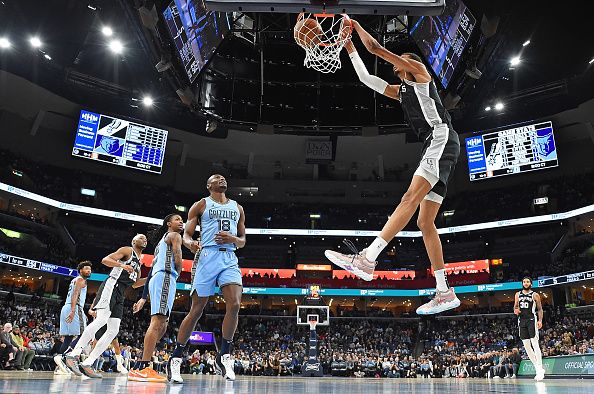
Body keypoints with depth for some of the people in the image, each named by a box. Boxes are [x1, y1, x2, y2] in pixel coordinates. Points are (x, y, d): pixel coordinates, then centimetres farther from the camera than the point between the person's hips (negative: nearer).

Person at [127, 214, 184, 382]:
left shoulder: (161, 242, 31)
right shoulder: (174, 236, 5)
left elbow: (151, 272, 27)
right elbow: (178, 262, -9)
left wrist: (144, 297, 25)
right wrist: (177, 273, 13)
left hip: (155, 279, 10)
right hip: (165, 277, -10)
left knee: (161, 325, 9)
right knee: (158, 321, -18)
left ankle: (139, 368, 7)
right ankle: (142, 368, -25)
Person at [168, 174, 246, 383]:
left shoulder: (238, 208, 20)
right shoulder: (201, 205, 9)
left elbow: (242, 241, 21)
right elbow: (186, 235, 4)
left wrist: (233, 239, -3)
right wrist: (190, 243, -20)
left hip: (229, 258, 3)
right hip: (207, 256, -3)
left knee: (234, 305, -16)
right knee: (196, 310, -1)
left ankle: (224, 356, -1)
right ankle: (175, 359, 13)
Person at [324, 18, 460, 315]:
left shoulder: (419, 71, 12)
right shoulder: (401, 92, 33)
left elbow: (374, 47, 9)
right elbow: (366, 78, 35)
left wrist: (355, 25, 23)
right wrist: (348, 46, 37)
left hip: (441, 137, -9)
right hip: (434, 146, 9)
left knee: (411, 197, -26)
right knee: (425, 222, 0)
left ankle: (367, 259, -40)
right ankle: (445, 293, 0)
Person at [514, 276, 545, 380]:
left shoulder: (535, 295, 2)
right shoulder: (518, 294, 14)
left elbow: (540, 309, 1)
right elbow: (515, 306, 20)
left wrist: (540, 320, -12)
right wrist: (515, 310, -3)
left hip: (532, 320, -5)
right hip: (522, 320, 5)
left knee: (535, 344, -12)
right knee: (526, 346, 5)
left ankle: (540, 369, -10)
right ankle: (537, 368, 14)